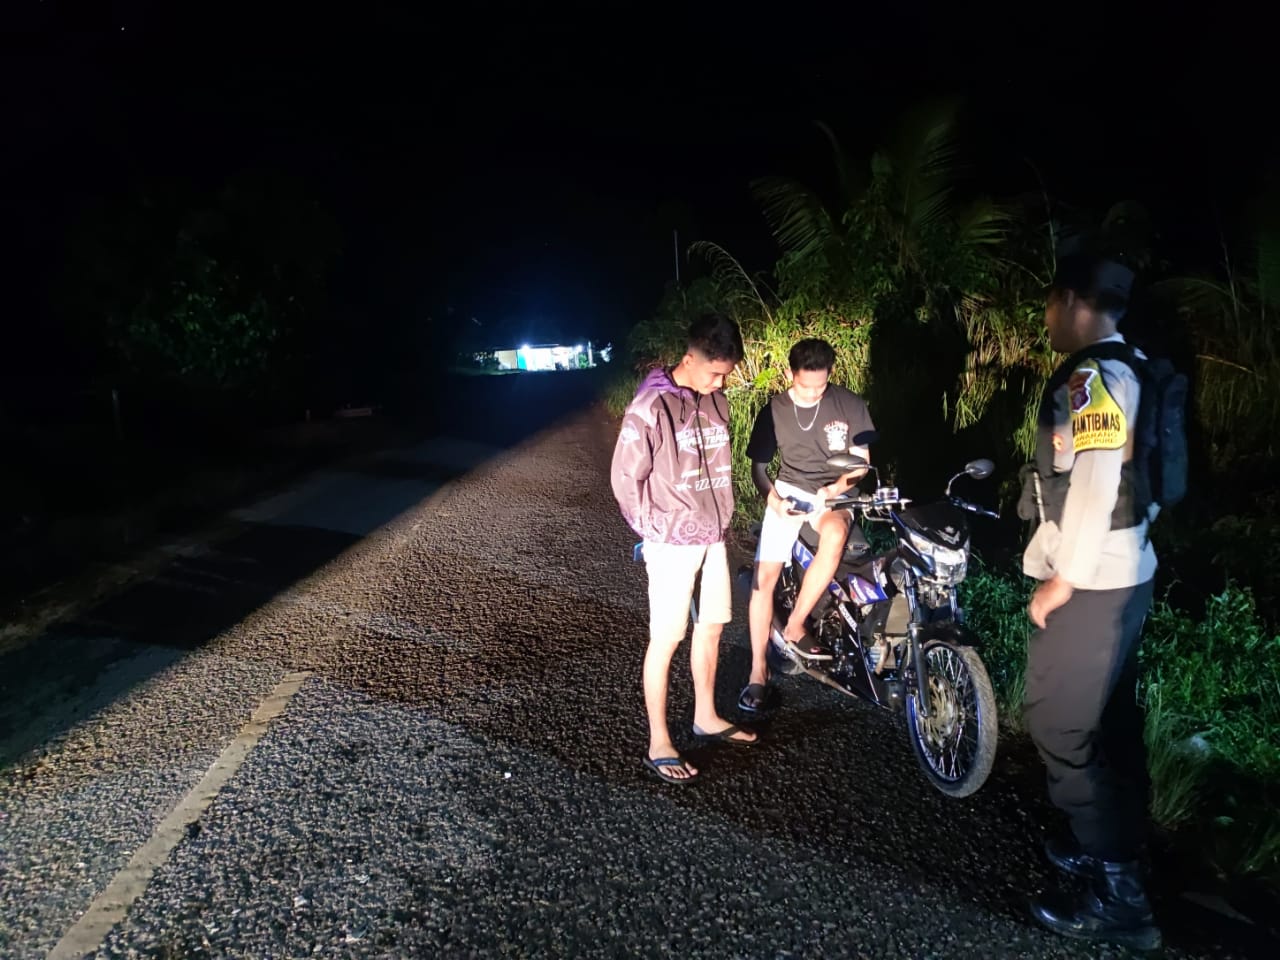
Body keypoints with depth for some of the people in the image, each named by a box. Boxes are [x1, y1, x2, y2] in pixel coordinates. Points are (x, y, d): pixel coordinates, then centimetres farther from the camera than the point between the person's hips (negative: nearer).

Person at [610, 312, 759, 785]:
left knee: (711, 625, 16)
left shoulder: (717, 402, 5)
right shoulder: (651, 407, -17)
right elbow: (625, 478, -14)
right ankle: (659, 746, 11)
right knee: (666, 639, 0)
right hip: (673, 543, -7)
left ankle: (706, 717, 34)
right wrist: (654, 531, -9)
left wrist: (720, 518, 13)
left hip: (713, 538, 7)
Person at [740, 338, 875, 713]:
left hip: (834, 493, -1)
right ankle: (758, 671, -3)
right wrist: (772, 497, -16)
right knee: (764, 576, -15)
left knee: (835, 534, -37)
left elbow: (862, 460, 1)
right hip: (788, 490, 1)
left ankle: (794, 627, -20)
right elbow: (759, 465, 4)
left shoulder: (849, 404, -5)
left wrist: (840, 486, -19)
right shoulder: (774, 410, -3)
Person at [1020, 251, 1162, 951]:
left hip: (1091, 581, -10)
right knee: (1109, 721, 18)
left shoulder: (1093, 377, -18)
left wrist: (1060, 579, -16)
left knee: (1057, 723, -2)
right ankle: (1115, 850, 33)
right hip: (1124, 574, 10)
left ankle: (1117, 896, 7)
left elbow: (1094, 488, -23)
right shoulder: (1127, 369, 12)